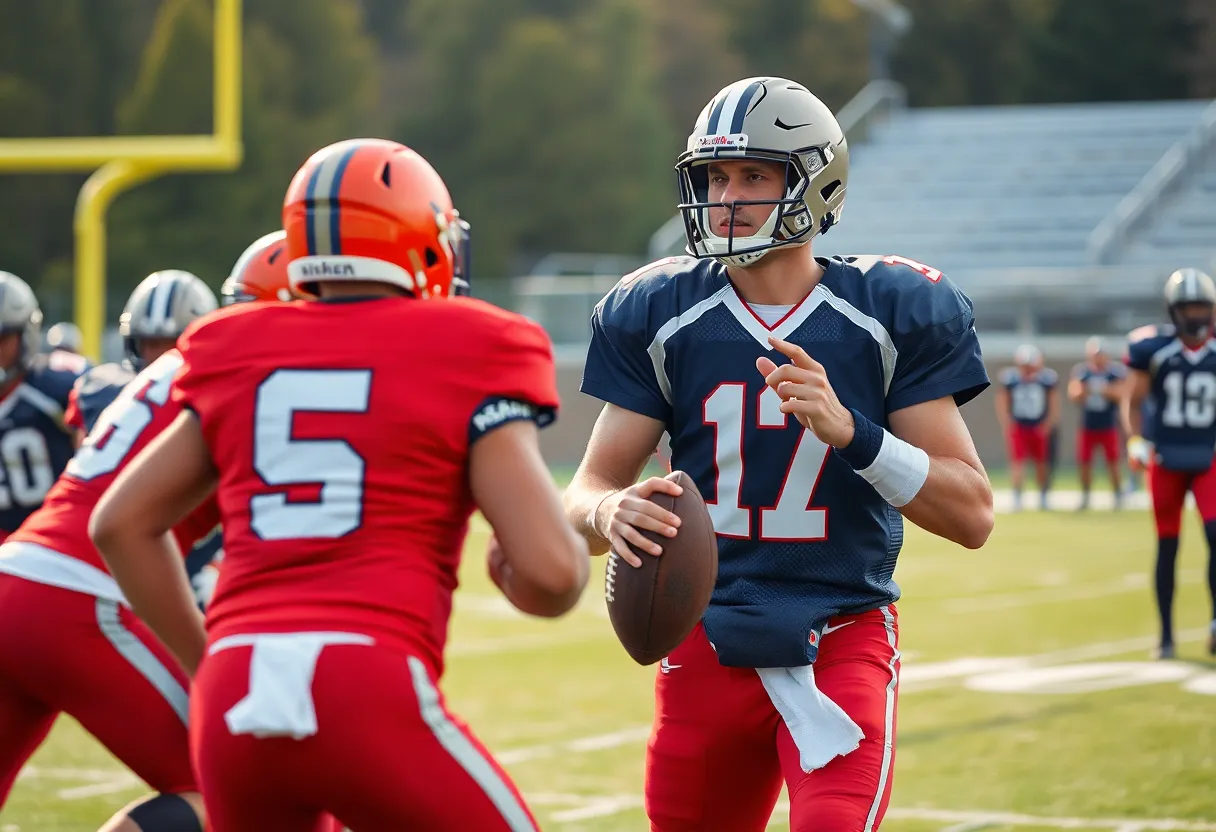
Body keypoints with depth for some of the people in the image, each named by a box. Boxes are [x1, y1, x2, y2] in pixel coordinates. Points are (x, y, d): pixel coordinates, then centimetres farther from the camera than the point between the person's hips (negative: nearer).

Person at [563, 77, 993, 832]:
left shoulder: (891, 312, -6)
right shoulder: (661, 315, 0)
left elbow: (973, 514, -9)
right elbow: (586, 494, 1)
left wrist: (847, 430, -24)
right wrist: (610, 513, -25)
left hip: (843, 641, -3)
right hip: (706, 647, 3)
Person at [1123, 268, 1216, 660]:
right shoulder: (1152, 348, -6)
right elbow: (1132, 401, 4)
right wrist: (1135, 440, -10)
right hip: (1165, 458, -1)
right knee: (1167, 546, 5)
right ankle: (1166, 635, 15)